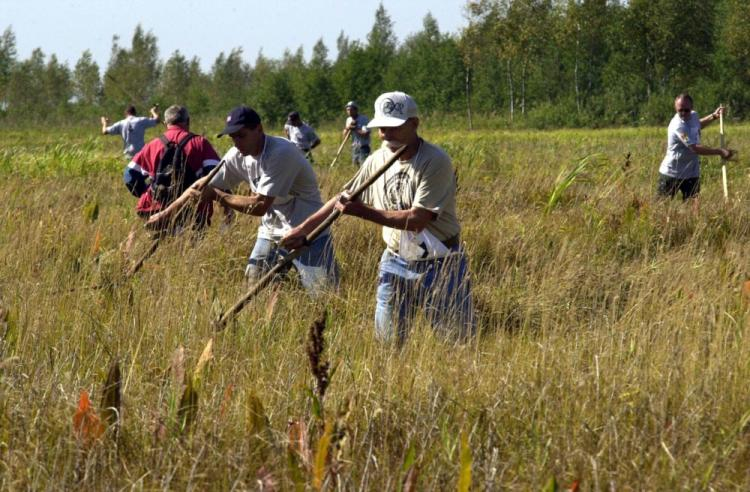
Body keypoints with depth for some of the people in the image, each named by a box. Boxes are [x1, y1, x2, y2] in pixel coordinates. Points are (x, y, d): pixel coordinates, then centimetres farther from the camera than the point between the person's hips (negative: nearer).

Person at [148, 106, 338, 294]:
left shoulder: (281, 153, -26)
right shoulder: (237, 156, -4)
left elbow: (260, 207, -27)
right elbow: (204, 185, 7)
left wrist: (217, 196, -22)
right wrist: (167, 213, 6)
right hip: (271, 234, 7)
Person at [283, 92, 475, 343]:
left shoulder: (436, 161, -19)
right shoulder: (378, 160, 1)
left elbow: (417, 220, -25)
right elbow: (343, 199, 13)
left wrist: (363, 211, -23)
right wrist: (303, 229, 9)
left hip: (439, 266, -6)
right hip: (396, 263, 6)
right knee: (387, 341, 9)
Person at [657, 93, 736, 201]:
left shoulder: (693, 115, -1)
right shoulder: (677, 126, -26)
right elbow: (695, 148, -32)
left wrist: (714, 116, 15)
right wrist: (720, 152, -33)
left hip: (691, 173, 7)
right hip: (672, 174, -7)